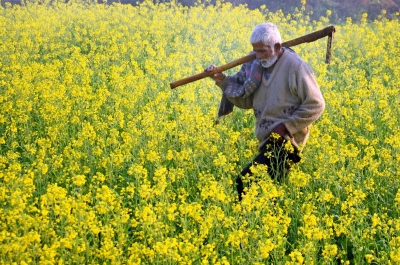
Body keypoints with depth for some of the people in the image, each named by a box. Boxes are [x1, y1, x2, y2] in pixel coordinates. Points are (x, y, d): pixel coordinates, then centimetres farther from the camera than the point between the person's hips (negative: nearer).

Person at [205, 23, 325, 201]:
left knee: (244, 183, -22)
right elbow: (245, 100, 16)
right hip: (268, 142, 8)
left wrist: (286, 126, -14)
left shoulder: (295, 66, -10)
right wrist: (223, 81, 3)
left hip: (286, 141, -8)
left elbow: (316, 106, -10)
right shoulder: (257, 66, 11)